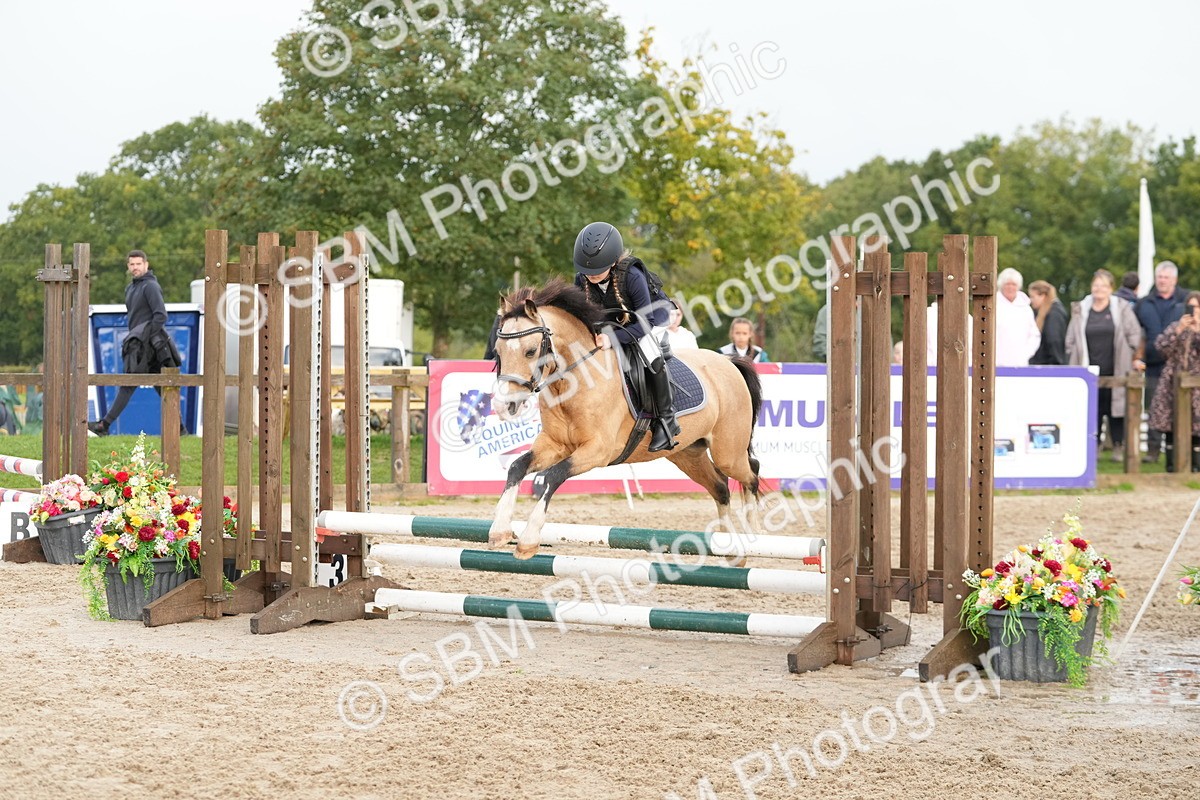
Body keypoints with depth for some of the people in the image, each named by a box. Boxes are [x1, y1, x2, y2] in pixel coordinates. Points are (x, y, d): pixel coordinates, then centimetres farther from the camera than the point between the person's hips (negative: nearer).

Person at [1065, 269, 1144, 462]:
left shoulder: (1122, 308, 4)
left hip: (1116, 370, -1)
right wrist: (1074, 363, 8)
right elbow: (1071, 339, 13)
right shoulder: (1081, 309, 9)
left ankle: (1119, 446, 9)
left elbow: (1134, 335, 6)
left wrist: (1135, 358, 3)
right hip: (1090, 371, 1)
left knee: (1116, 407, 0)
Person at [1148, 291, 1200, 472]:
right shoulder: (1175, 326, 10)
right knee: (1171, 426, 1)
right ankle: (1171, 463, 8)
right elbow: (1161, 347, -6)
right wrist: (1179, 330, -16)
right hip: (1173, 385, 1)